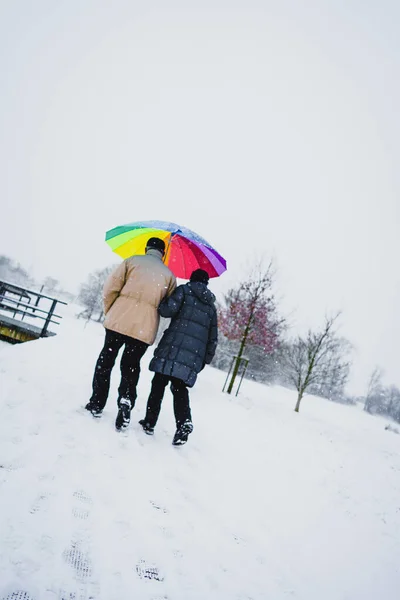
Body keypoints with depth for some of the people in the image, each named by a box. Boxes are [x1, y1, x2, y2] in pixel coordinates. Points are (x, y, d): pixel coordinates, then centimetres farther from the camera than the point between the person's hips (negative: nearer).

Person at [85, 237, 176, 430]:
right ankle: (126, 400, -8)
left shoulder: (132, 261, 9)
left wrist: (109, 311, 14)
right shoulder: (169, 274, 13)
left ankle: (97, 404, 16)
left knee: (106, 360, 13)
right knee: (130, 367, 13)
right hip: (145, 327, 1)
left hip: (118, 320, -1)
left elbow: (110, 288, 1)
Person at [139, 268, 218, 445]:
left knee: (159, 383, 3)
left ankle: (150, 422, 6)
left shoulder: (185, 290, 7)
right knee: (180, 388, 6)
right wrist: (206, 359, 23)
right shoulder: (211, 305, 22)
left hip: (175, 346, -4)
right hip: (195, 354, 4)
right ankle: (184, 422, -13)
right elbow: (213, 337, 19)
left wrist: (162, 304, 13)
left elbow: (168, 309, -9)